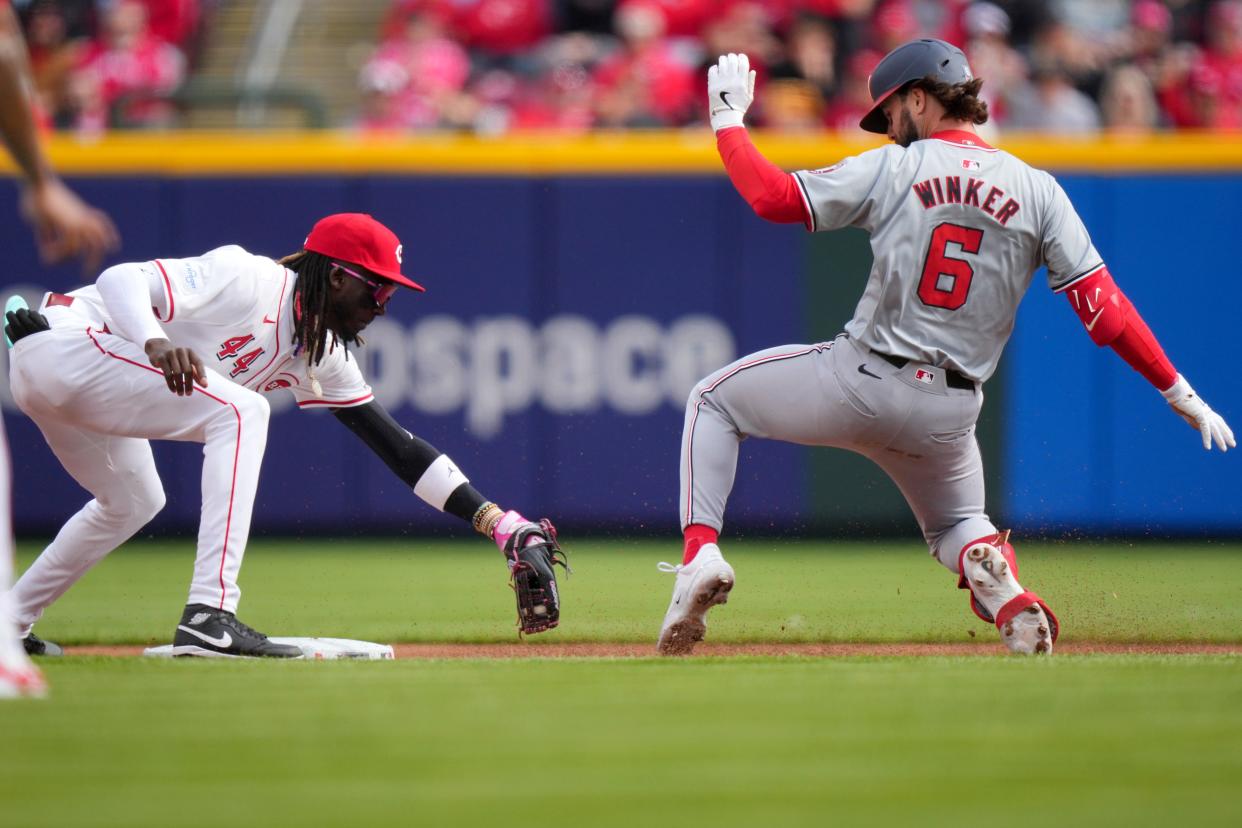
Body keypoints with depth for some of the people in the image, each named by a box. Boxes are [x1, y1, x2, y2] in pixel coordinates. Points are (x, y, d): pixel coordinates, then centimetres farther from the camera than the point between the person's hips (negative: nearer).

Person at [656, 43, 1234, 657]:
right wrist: (1179, 394, 1)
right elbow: (1104, 309, -3)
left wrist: (728, 118, 11)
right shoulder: (1038, 191, 2)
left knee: (713, 399, 20)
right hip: (948, 415, 3)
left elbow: (772, 197, -4)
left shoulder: (892, 168, -4)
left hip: (858, 385, -3)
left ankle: (701, 553, -2)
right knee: (957, 524, 30)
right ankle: (1000, 585, -9)